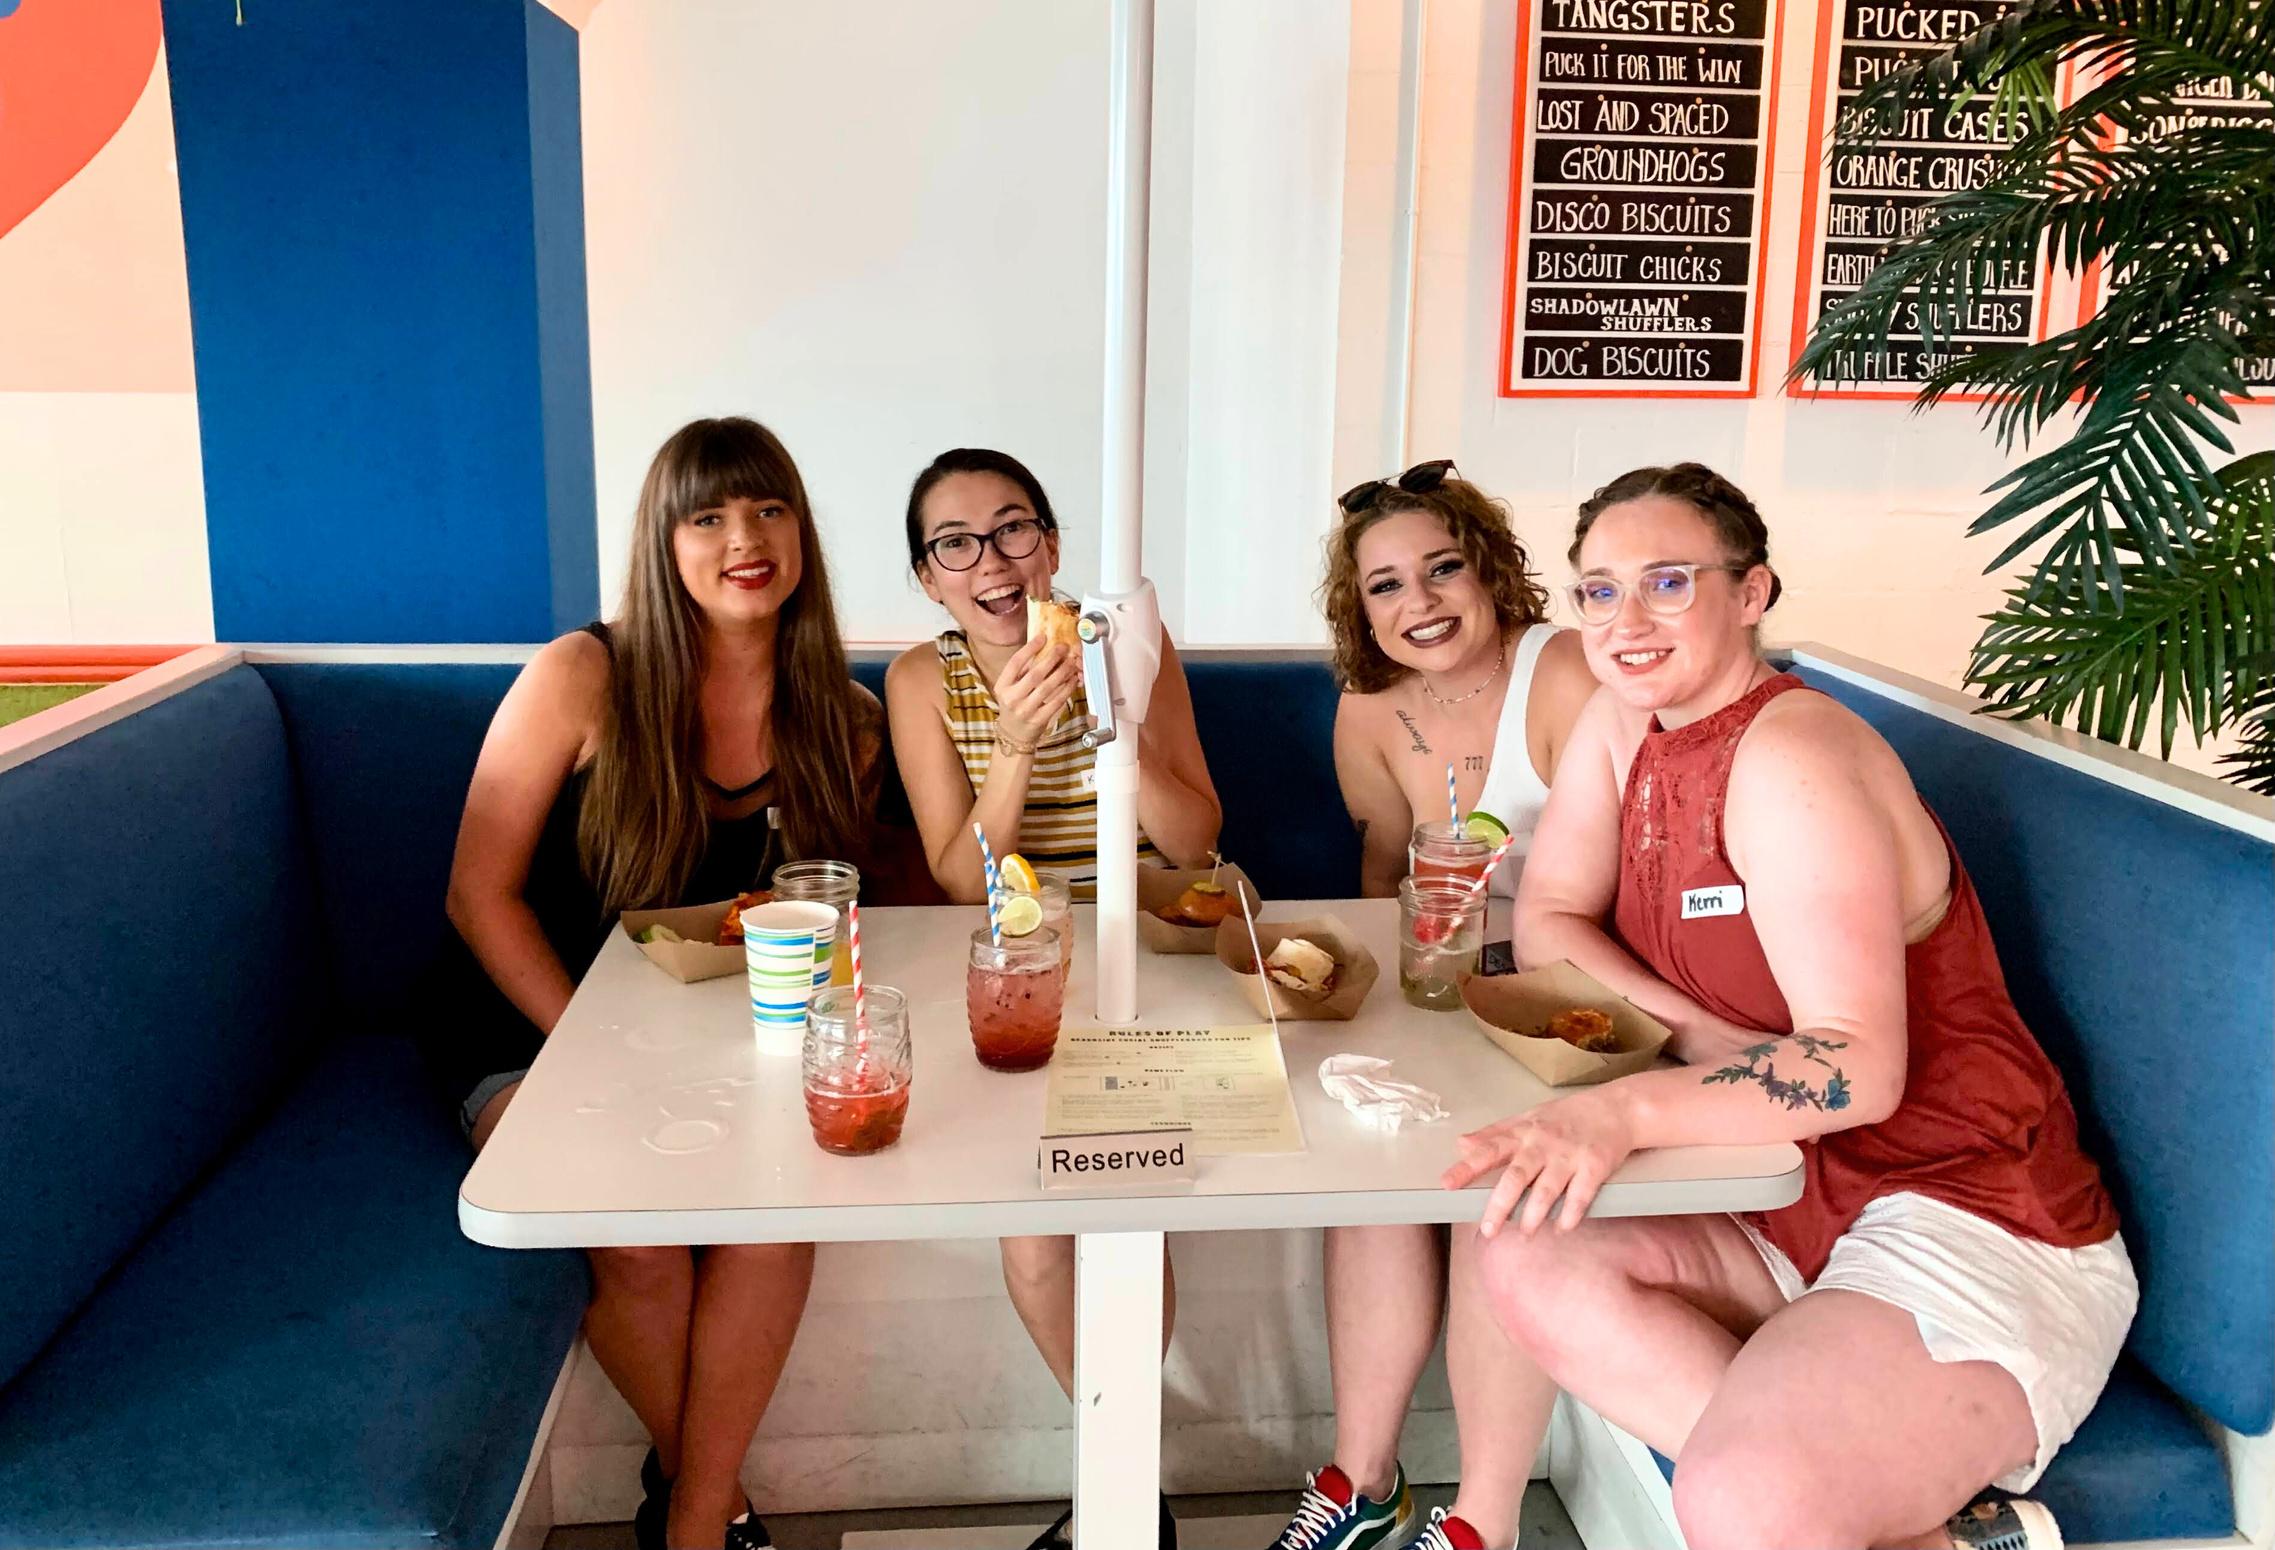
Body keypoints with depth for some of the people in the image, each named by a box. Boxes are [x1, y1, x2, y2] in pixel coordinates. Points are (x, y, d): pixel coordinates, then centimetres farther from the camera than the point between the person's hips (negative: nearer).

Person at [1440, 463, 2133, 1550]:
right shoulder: (1620, 723, 4)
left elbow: (1860, 1069, -27)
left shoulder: (1791, 759, -20)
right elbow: (1547, 922, 5)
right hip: (1792, 1203, 9)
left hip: (1972, 1226, -9)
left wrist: (1624, 1109, -41)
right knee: (1528, 1266, -15)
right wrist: (1703, 1035, -12)